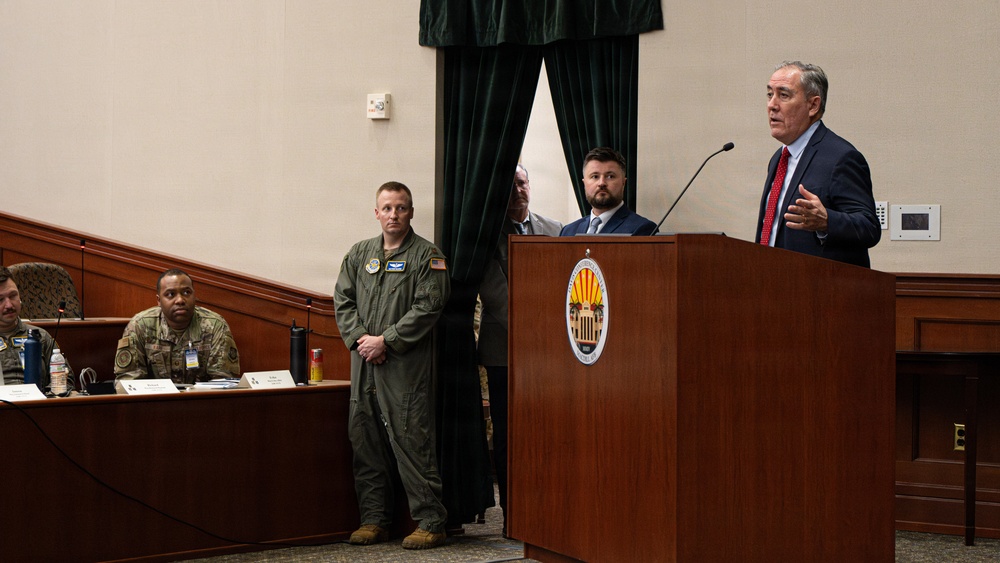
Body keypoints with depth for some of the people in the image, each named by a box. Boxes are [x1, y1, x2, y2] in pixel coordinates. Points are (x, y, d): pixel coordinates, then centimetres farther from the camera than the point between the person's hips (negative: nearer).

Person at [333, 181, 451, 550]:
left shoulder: (426, 256, -1)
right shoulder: (359, 254, 15)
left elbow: (427, 308, -10)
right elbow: (343, 301, 12)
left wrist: (386, 341, -13)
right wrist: (360, 339, -5)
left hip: (406, 365, -6)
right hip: (364, 365, 6)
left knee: (411, 442, -7)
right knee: (366, 440, 8)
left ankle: (430, 523, -2)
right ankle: (374, 519, 17)